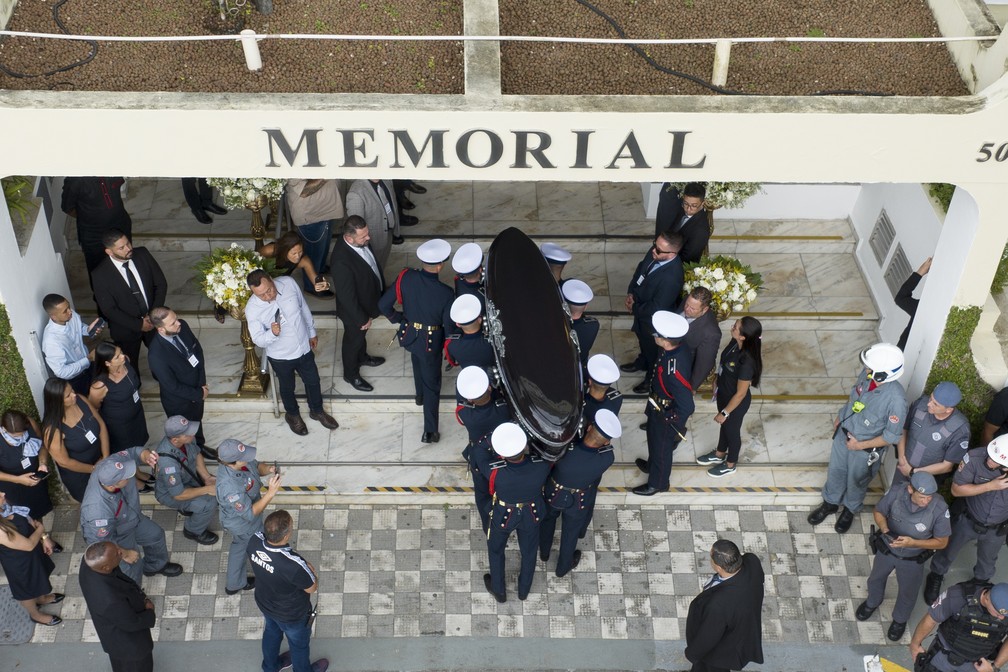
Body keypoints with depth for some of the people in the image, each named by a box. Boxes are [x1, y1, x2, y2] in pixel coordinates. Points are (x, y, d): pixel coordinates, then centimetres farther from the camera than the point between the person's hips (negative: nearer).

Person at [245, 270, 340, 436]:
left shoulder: (288, 283, -22)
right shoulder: (252, 309, -29)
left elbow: (303, 307, -3)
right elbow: (258, 340, -19)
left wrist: (312, 332, 9)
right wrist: (272, 333, -41)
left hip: (304, 348, 3)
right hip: (280, 356, -3)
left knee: (313, 381, 23)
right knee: (287, 388, 23)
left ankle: (317, 411, 51)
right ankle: (292, 415, 53)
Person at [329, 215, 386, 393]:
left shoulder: (361, 241, -18)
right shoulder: (342, 261, -43)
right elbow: (347, 296, -31)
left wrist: (381, 290, 14)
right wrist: (362, 319, -19)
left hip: (366, 302, 7)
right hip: (354, 310, -7)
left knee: (361, 335, 34)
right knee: (353, 340, 21)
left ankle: (362, 357, 62)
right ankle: (351, 374, 47)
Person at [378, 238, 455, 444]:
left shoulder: (406, 277, -23)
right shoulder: (446, 294, -31)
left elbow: (384, 305, -15)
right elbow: (449, 327, -19)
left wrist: (398, 318, 5)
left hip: (409, 334, 4)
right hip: (431, 341, -4)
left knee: (418, 363, 37)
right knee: (432, 384, 17)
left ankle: (420, 395, 65)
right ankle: (430, 432, 27)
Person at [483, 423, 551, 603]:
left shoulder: (496, 472, -43)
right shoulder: (542, 466, -37)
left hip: (503, 514, -2)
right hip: (531, 514, 2)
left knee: (496, 548, 30)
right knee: (528, 550, 30)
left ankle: (498, 590, 52)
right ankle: (524, 589, 55)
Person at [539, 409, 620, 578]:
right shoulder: (607, 458, -38)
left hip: (552, 494, 0)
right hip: (579, 502, 0)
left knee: (547, 520, 34)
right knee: (570, 532, 30)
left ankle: (544, 553, 61)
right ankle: (563, 567, 56)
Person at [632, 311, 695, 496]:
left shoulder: (674, 372, -45)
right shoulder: (679, 348, -19)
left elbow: (686, 407, -39)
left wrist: (668, 418, -19)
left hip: (665, 415, -8)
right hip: (659, 407, 8)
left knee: (661, 447, 20)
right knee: (655, 441, 33)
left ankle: (658, 483, 46)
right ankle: (652, 465, 61)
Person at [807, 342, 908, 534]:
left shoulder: (896, 399, -38)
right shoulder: (866, 374, -22)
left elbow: (892, 436, -24)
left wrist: (860, 445, -18)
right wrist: (840, 416, 9)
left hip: (865, 449, -5)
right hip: (844, 433, 5)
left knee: (856, 481, 23)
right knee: (835, 471, 27)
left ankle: (850, 510, 53)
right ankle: (830, 503, 55)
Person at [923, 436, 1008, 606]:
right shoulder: (975, 457, -37)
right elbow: (956, 489, -24)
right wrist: (990, 486, -35)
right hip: (967, 520, -1)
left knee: (988, 560, 30)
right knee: (948, 551, 25)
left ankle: (981, 582, 62)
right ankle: (936, 576, 56)